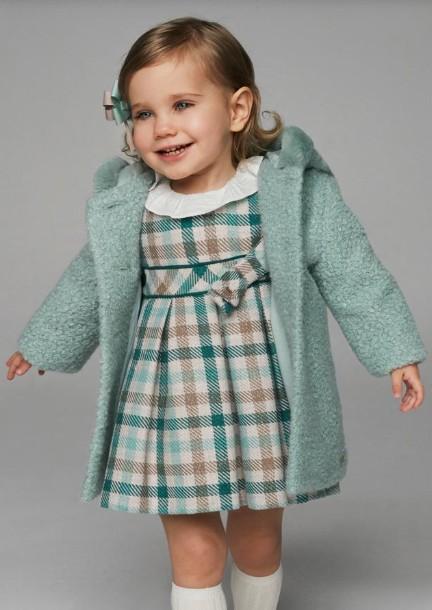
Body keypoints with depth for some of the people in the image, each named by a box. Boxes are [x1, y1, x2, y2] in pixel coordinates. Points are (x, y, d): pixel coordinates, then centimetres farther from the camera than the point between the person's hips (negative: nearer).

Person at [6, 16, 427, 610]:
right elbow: (89, 285, 13)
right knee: (193, 551, 6)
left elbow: (351, 270, -2)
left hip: (264, 401, -1)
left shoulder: (293, 189, -10)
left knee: (259, 540, 17)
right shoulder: (124, 206, -3)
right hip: (171, 402, 1)